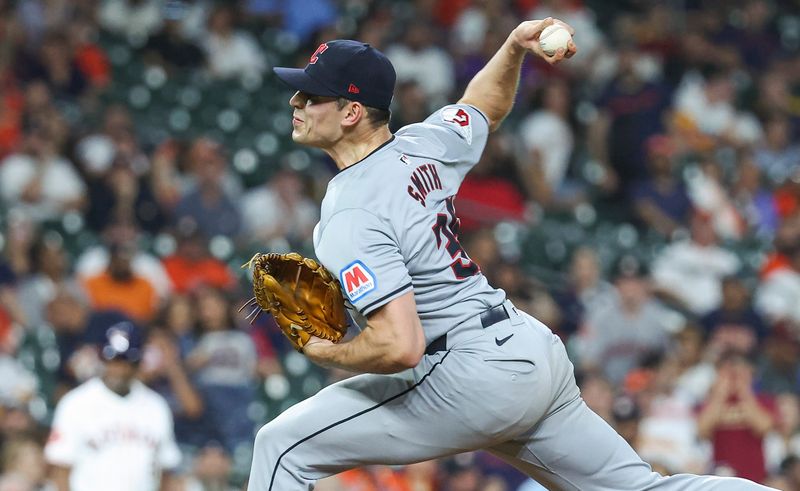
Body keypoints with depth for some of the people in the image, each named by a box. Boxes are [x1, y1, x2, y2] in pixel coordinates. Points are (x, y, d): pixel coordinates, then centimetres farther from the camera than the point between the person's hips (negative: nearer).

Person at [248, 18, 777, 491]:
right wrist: (514, 48, 15)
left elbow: (400, 346, -25)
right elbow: (488, 105, 31)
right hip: (534, 348, 9)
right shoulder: (421, 145, 7)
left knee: (283, 445, -4)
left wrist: (325, 352, -8)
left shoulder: (351, 217, -17)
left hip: (470, 375, -9)